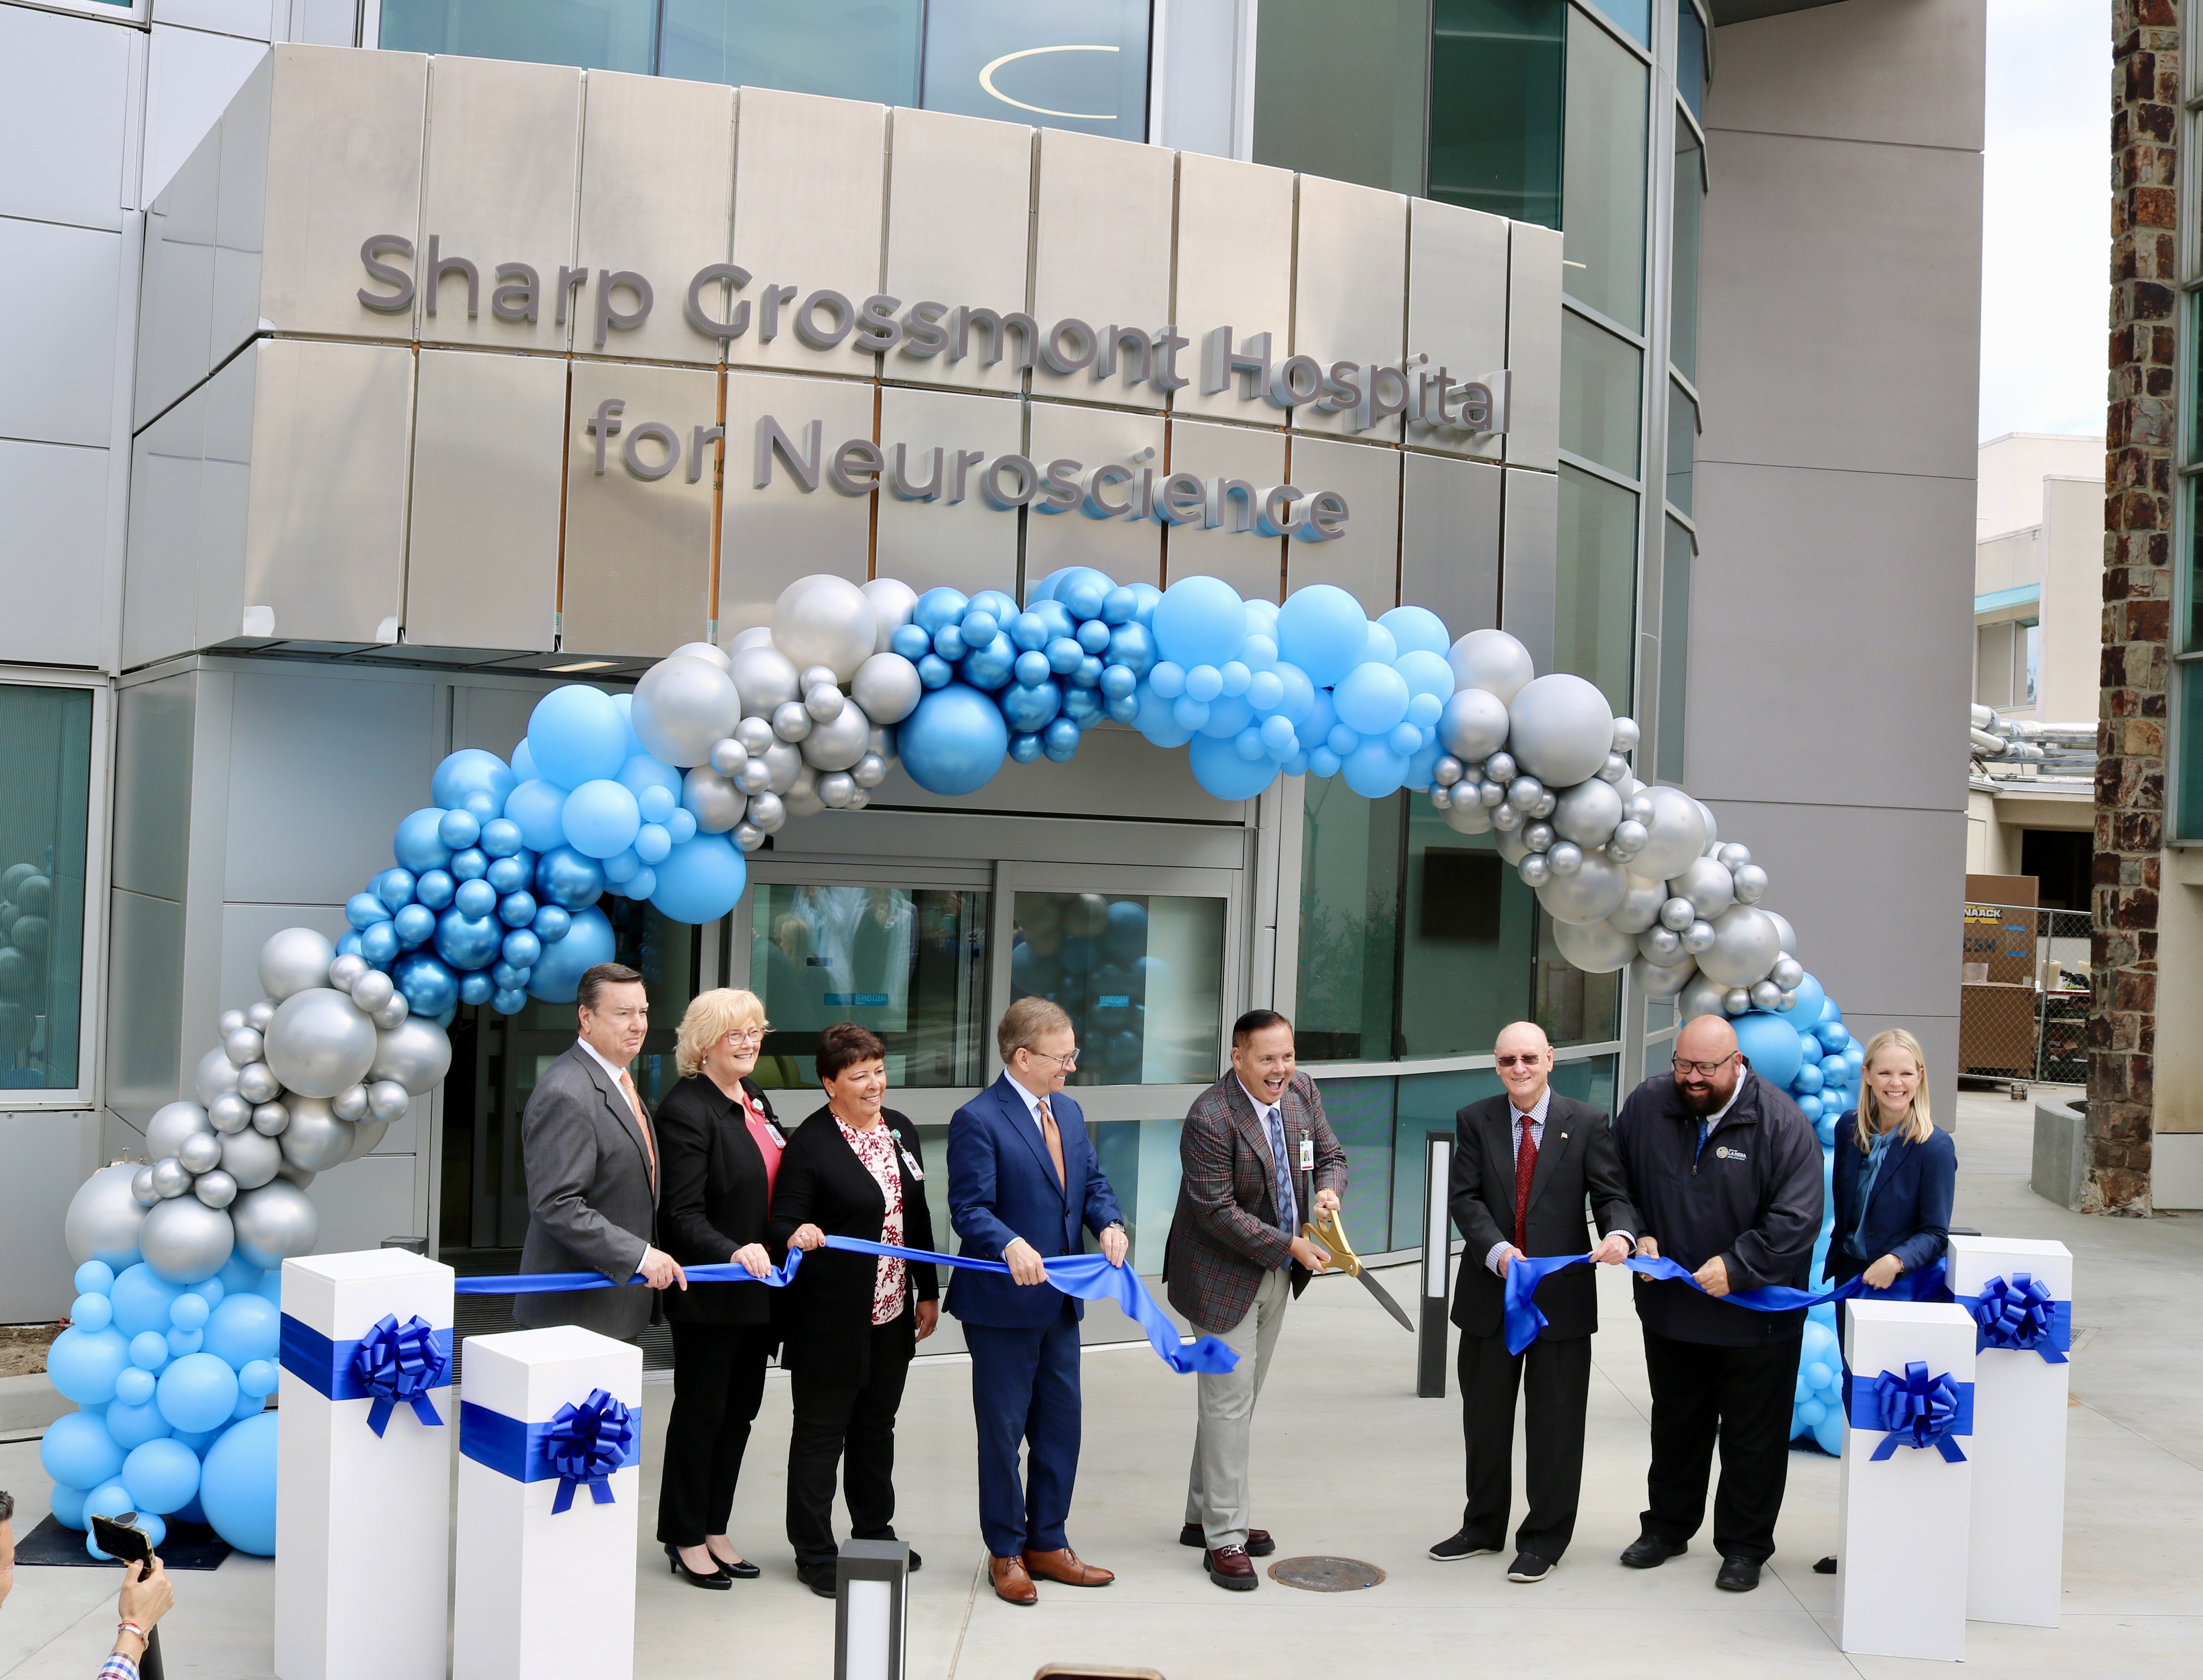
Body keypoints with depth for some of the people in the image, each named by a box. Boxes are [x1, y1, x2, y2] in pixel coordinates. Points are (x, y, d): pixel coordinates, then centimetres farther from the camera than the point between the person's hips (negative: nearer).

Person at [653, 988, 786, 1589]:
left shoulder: (754, 1098, 10)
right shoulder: (686, 1110, -16)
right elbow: (683, 1216, -21)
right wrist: (734, 1253, -34)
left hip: (757, 1292, 8)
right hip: (710, 1292, -8)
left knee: (739, 1411, 14)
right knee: (701, 1413, 5)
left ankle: (715, 1529, 27)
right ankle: (686, 1538, 19)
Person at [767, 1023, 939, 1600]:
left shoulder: (900, 1130, 7)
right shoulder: (811, 1143, -15)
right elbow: (783, 1223, -16)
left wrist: (927, 1291, 15)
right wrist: (797, 1234, -39)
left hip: (892, 1313, 7)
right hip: (831, 1318, -7)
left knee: (877, 1425, 20)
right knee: (822, 1432, 4)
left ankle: (874, 1532, 36)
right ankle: (814, 1552, 16)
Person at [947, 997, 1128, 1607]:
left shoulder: (1068, 1112, 11)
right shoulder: (978, 1120, -14)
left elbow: (1092, 1182, 14)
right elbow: (969, 1208, -18)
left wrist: (1109, 1223, -7)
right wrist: (1011, 1245, -36)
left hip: (1061, 1303, 7)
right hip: (1003, 1305, -7)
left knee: (1062, 1426, 14)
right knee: (1003, 1431, 6)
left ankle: (1047, 1544, 28)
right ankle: (1006, 1553, 20)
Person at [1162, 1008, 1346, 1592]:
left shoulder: (1301, 1091, -1)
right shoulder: (1210, 1118, -24)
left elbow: (1330, 1155, 10)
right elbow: (1217, 1212, -24)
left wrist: (1329, 1190, -14)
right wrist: (1290, 1247, -23)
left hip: (1277, 1276, 8)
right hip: (1224, 1275, -8)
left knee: (1239, 1399, 16)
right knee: (1229, 1401, -6)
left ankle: (1204, 1515, 29)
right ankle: (1224, 1537, 3)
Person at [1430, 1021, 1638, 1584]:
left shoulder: (1587, 1123, -1)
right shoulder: (1475, 1121, 2)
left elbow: (1611, 1194, -4)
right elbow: (1464, 1198, -5)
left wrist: (1620, 1234, -27)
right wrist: (1496, 1251, -21)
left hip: (1562, 1297, -2)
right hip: (1490, 1294, 2)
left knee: (1554, 1425, 5)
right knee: (1484, 1418, 14)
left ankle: (1544, 1540, 18)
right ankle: (1483, 1527, 31)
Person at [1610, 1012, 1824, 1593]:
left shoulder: (1781, 1123, -16)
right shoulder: (1647, 1106, -4)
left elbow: (1797, 1219, -18)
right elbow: (1617, 1187, 8)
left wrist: (1736, 1266, -23)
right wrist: (1637, 1236, -8)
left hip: (1755, 1317, -4)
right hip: (1669, 1306, 4)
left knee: (1753, 1437, 8)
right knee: (1675, 1425, 20)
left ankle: (1744, 1546, 23)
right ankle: (1667, 1527, 36)